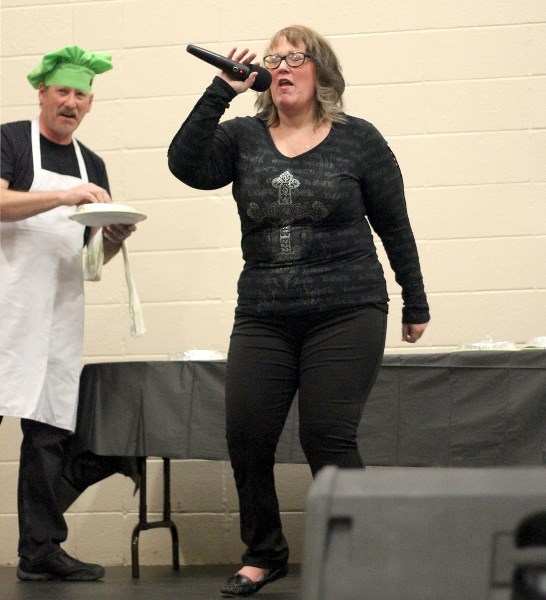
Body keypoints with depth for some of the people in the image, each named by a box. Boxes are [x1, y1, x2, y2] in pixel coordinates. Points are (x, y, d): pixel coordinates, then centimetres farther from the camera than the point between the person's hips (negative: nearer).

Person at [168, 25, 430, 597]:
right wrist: (221, 91, -12)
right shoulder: (244, 137, 8)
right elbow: (186, 164, -9)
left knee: (326, 437, -8)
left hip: (346, 314, -3)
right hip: (262, 315, 3)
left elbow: (394, 227, 7)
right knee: (246, 437, -1)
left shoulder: (357, 139, 3)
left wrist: (415, 304, 10)